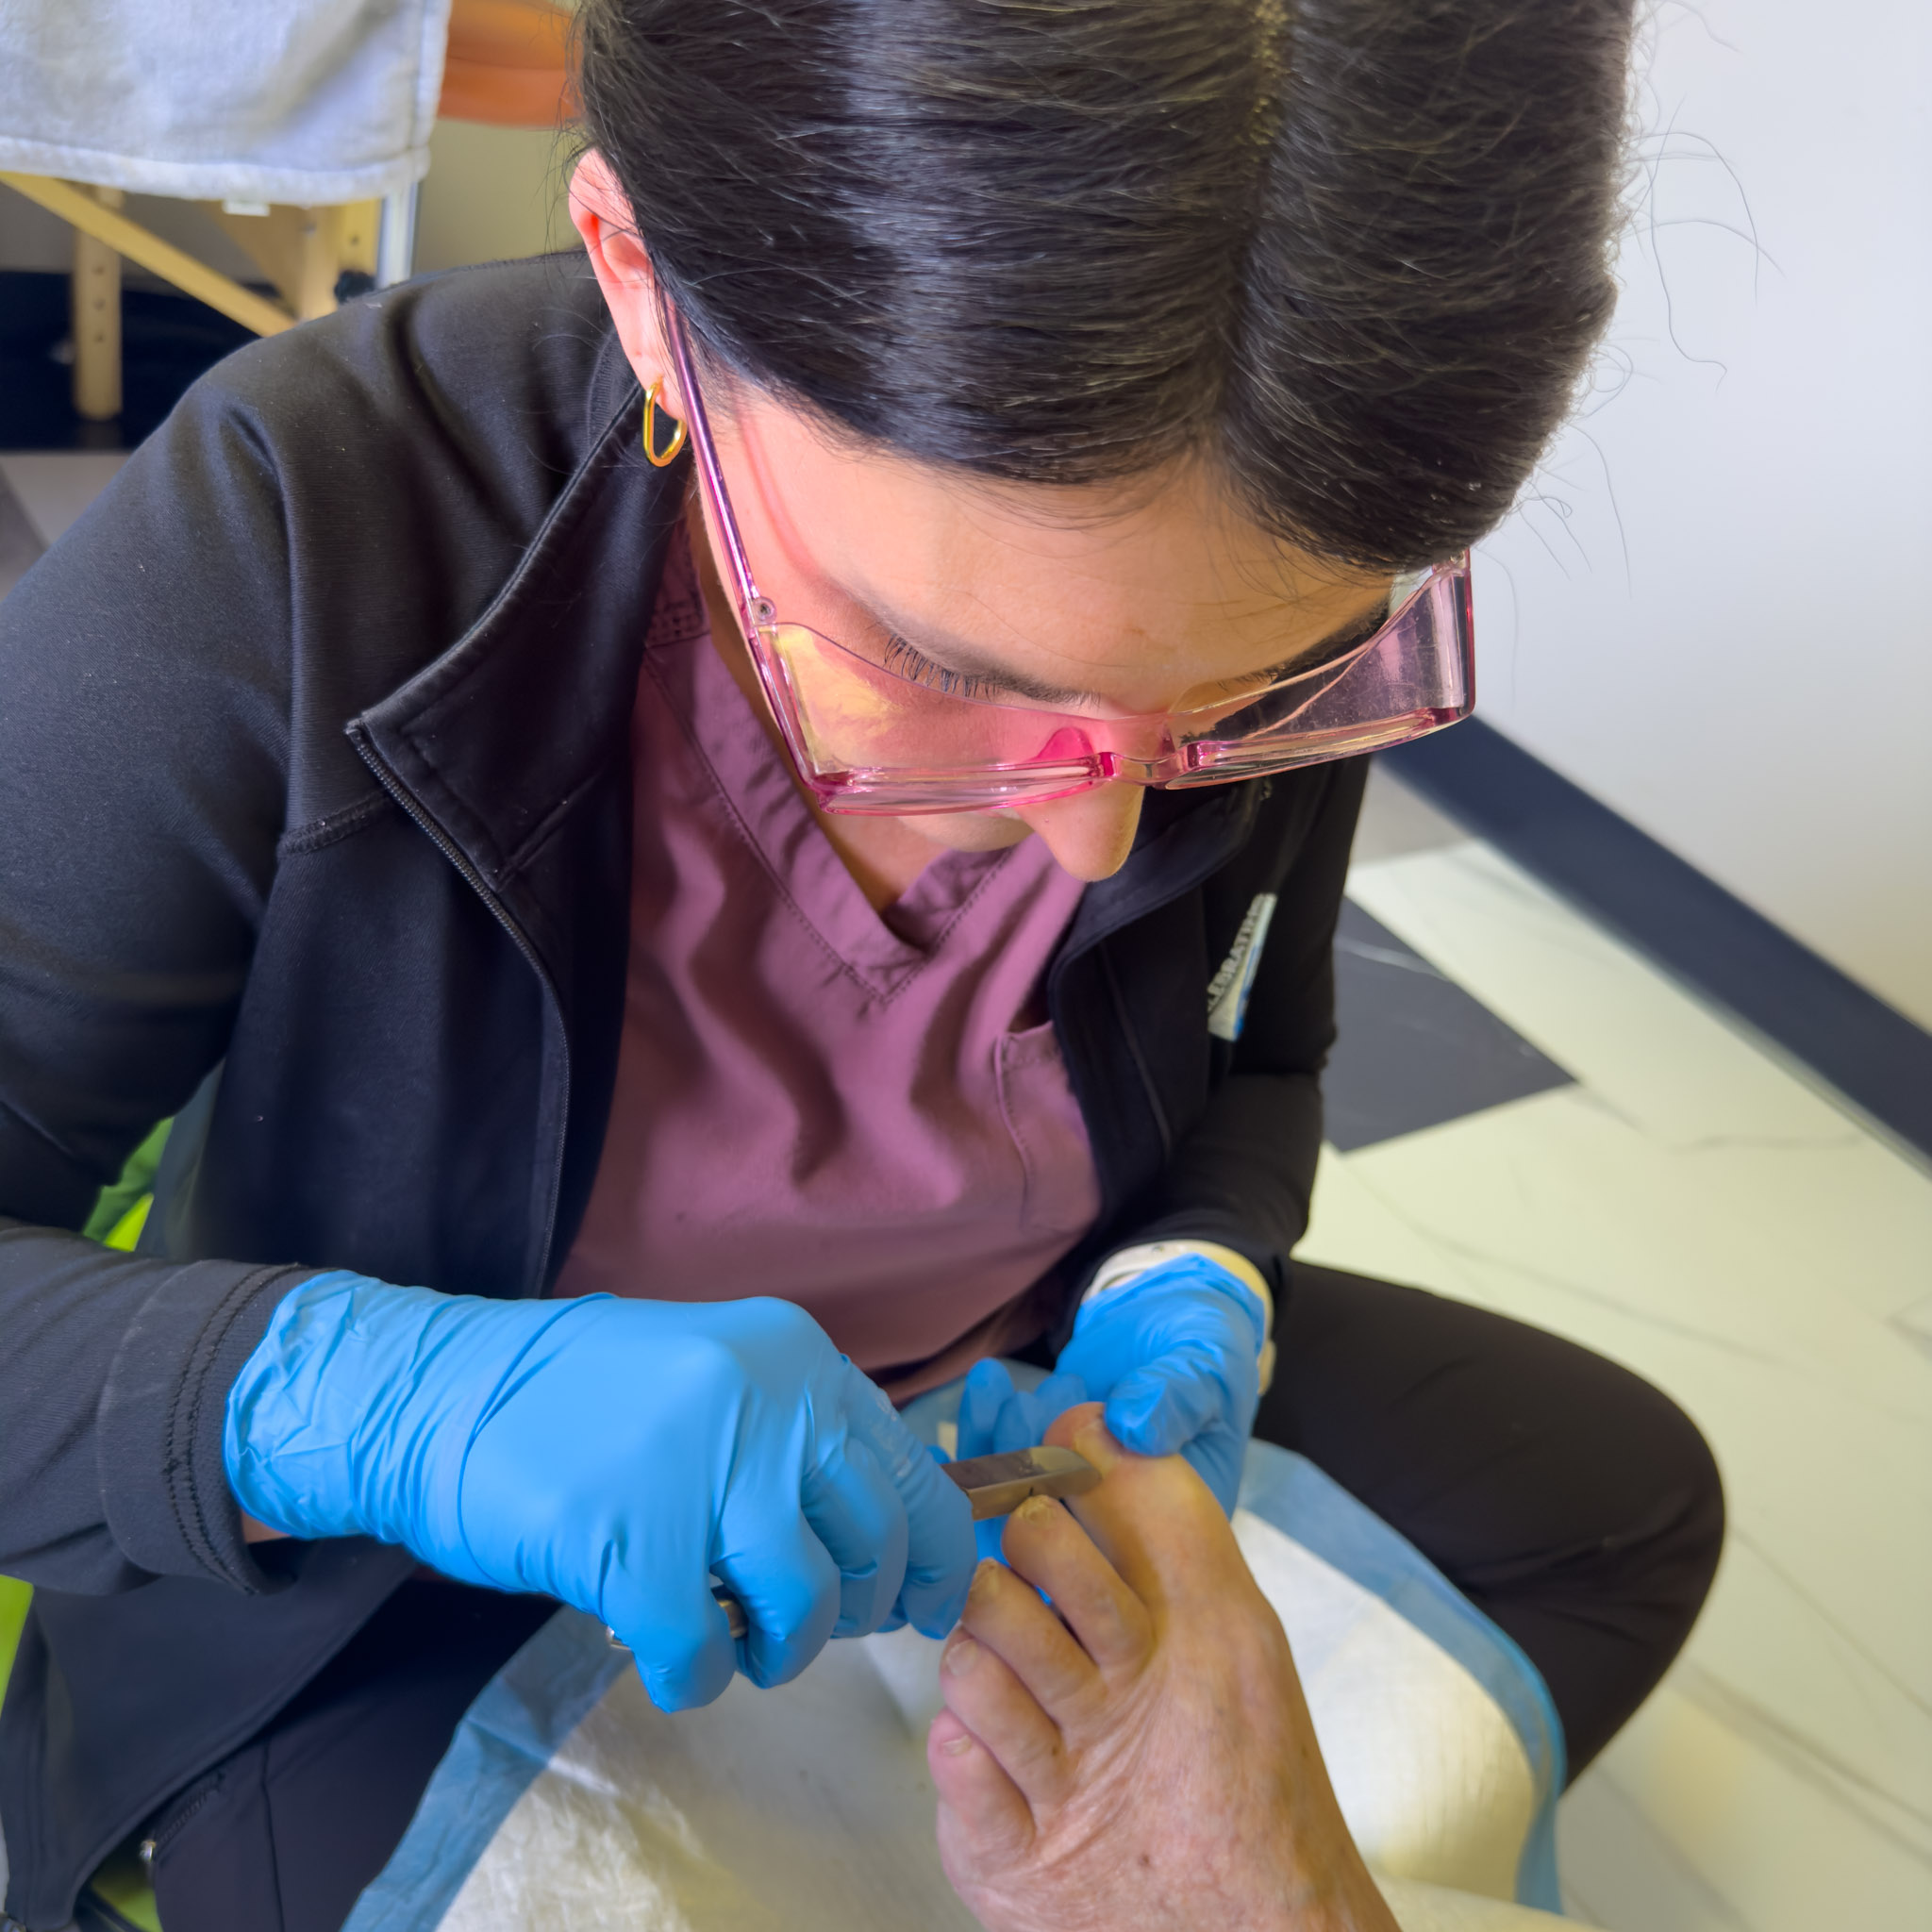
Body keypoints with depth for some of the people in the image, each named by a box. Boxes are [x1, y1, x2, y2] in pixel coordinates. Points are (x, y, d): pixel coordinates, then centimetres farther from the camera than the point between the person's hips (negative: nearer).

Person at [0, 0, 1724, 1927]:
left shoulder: (1279, 610, -17)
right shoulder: (305, 531, -29)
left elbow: (1249, 1070, 1)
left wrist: (1190, 1297, -19)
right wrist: (344, 1398, -43)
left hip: (978, 1405, 4)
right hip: (409, 1590, -2)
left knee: (1625, 1495, 6)